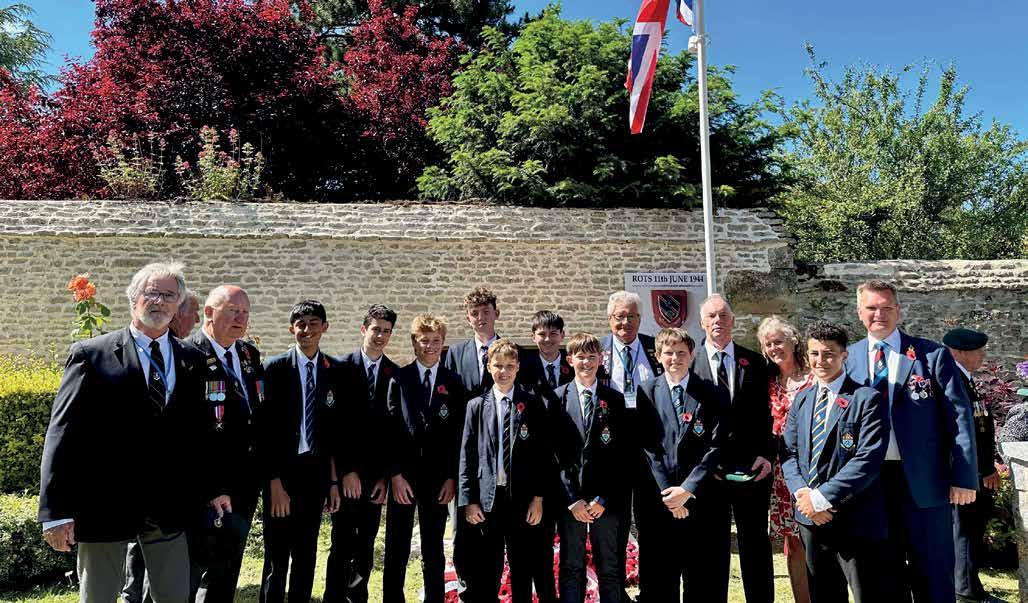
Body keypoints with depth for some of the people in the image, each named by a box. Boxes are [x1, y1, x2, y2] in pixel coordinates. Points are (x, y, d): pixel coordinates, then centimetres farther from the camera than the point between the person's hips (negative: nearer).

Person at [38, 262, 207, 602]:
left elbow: (198, 432, 7)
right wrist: (56, 512, -13)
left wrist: (207, 495, 2)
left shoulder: (192, 360, 5)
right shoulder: (90, 355, -3)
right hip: (105, 506, -2)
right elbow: (63, 435, -7)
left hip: (170, 509, 3)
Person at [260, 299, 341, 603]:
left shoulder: (336, 371, 4)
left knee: (306, 557, 13)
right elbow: (266, 428, -6)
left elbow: (338, 429, 6)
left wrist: (333, 480, 5)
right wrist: (274, 481, -10)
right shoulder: (275, 367, -4)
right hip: (282, 473, -3)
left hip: (316, 474, 3)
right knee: (276, 558, 5)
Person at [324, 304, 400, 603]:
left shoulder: (396, 374, 4)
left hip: (377, 474, 3)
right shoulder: (342, 367, -3)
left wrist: (386, 475, 0)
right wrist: (346, 470, -9)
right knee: (342, 544, -1)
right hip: (345, 472, -2)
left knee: (366, 544, 9)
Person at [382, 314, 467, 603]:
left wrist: (452, 477, -1)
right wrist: (395, 474, -8)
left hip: (438, 478, 1)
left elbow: (458, 433, 4)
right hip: (403, 476, -1)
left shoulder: (454, 382, 6)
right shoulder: (399, 379, 2)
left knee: (434, 552, 9)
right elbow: (390, 429, -2)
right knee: (396, 551, 4)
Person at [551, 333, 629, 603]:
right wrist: (572, 499, -7)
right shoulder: (557, 398, 1)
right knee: (571, 569, 8)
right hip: (569, 499, 0)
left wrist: (604, 499, -6)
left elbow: (621, 455, 1)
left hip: (607, 501, 1)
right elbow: (554, 453, -2)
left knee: (609, 570, 8)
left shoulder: (614, 399, 4)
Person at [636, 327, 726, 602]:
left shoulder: (710, 395, 4)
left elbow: (716, 446, -3)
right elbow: (646, 446, -2)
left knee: (699, 580, 6)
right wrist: (666, 492, -8)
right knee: (659, 579, 7)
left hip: (698, 498, 0)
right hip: (657, 499, 0)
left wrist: (688, 489, -10)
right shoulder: (646, 392, 3)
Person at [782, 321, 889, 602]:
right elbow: (789, 452, 8)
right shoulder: (802, 399, 13)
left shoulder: (867, 399, -7)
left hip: (856, 521, -6)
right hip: (811, 519, 6)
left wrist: (823, 497, -19)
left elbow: (868, 458, -16)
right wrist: (802, 493, -9)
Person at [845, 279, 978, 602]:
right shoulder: (847, 358, 4)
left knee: (932, 576, 9)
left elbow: (959, 416, -4)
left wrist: (964, 477, -8)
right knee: (884, 574, 15)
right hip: (869, 481, 2)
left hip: (923, 480, -2)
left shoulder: (933, 355, -3)